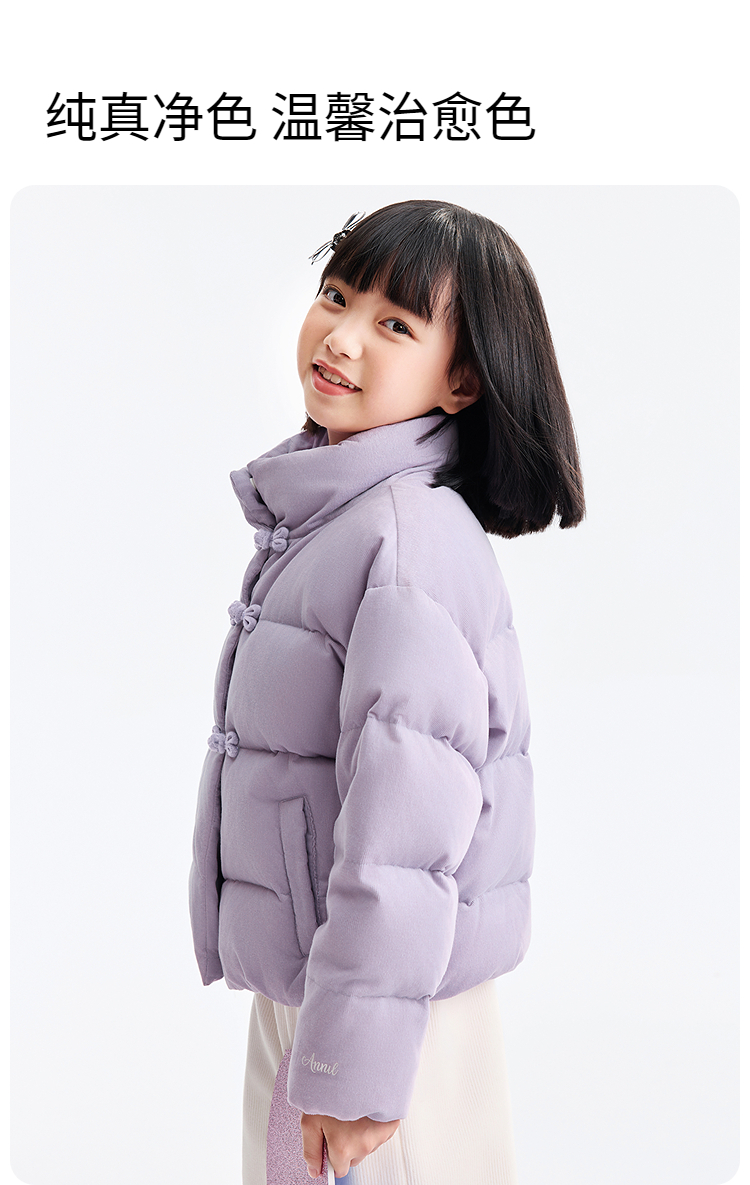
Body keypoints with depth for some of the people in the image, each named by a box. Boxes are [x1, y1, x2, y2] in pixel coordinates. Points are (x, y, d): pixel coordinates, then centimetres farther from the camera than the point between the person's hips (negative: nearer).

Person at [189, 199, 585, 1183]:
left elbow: (405, 825, -25)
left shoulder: (414, 537, -21)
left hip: (390, 989, -8)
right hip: (288, 983, 9)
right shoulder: (315, 511, 8)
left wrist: (354, 1065, -21)